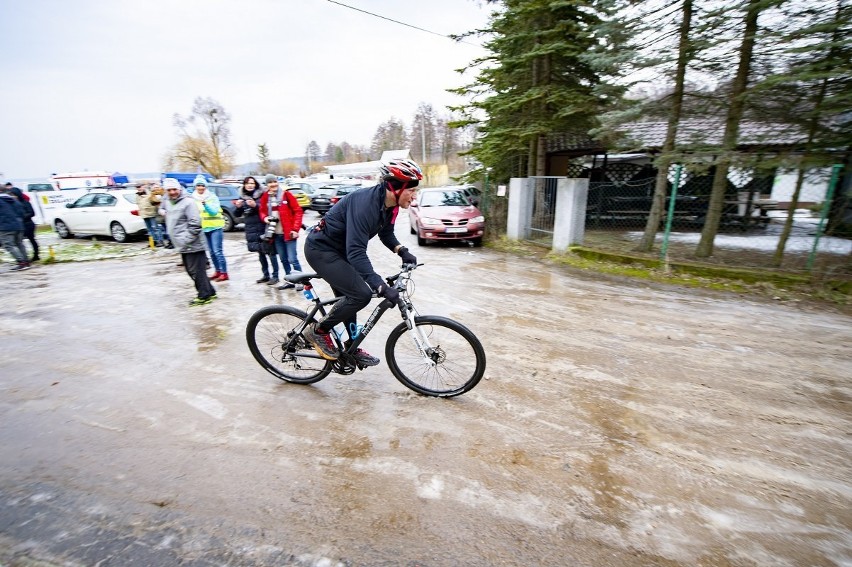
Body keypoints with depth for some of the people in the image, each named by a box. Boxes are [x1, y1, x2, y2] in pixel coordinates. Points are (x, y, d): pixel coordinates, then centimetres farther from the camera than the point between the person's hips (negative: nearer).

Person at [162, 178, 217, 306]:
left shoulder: (188, 202, -13)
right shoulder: (167, 202, 14)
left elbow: (195, 223, -19)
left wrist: (187, 240, -20)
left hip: (192, 245, -9)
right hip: (183, 246, 9)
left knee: (196, 271, -5)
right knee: (191, 271, 13)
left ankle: (204, 296, 5)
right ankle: (209, 292, 22)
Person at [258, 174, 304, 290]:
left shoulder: (286, 194, -5)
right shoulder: (265, 197, 7)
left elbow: (298, 211, -7)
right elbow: (262, 211, 19)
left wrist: (295, 229, -12)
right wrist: (265, 218, -5)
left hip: (288, 232, -5)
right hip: (276, 234, 5)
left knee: (292, 259, -8)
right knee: (283, 259, 12)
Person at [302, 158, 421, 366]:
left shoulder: (389, 204, -5)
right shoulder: (365, 203, -32)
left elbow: (386, 233, 12)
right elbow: (356, 253, -37)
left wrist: (402, 251, -7)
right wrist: (382, 287, -42)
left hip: (338, 249, 10)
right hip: (321, 249, -9)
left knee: (349, 297, 16)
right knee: (361, 294, -18)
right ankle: (318, 331, 2)